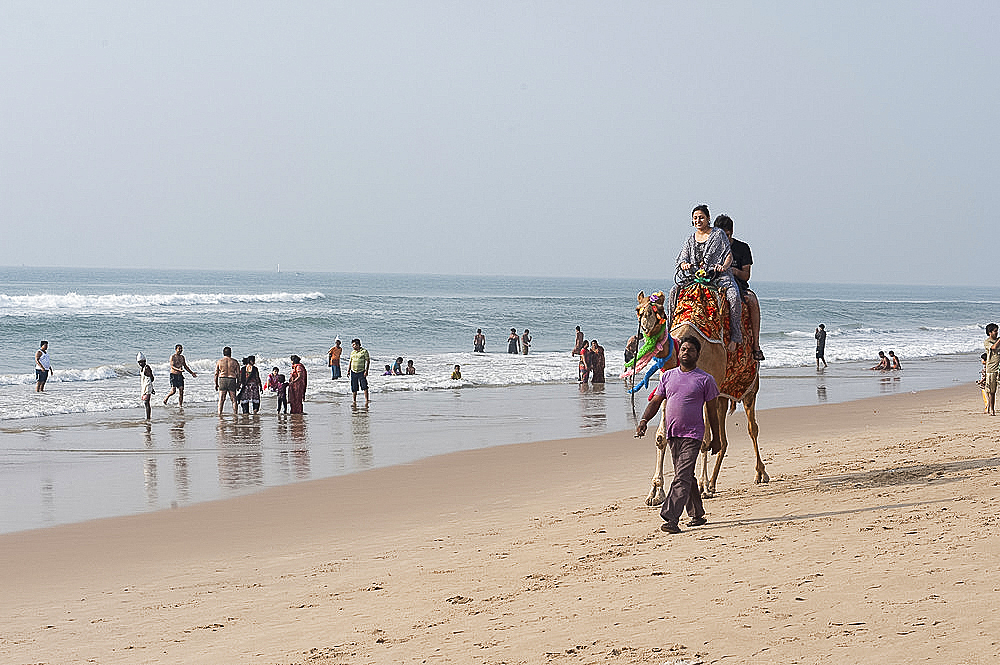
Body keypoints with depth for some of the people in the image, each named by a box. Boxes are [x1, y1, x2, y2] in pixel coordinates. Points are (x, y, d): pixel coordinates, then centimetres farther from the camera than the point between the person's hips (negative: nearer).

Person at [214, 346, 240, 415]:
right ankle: (235, 413, 6)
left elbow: (216, 374, 2)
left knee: (221, 399, 3)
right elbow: (238, 374, 3)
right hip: (232, 380, 0)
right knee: (233, 399, 8)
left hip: (222, 380, 0)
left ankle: (219, 413, -3)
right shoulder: (234, 362, 3)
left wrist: (216, 384, 8)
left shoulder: (219, 361, 2)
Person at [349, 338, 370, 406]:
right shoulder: (352, 352, 13)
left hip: (361, 372, -5)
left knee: (365, 386, -10)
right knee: (354, 388, 7)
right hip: (353, 372, 5)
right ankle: (354, 400, 15)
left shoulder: (364, 351, -3)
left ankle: (366, 400, -9)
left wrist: (366, 370, -14)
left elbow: (367, 361, -6)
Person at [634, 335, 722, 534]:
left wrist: (716, 439, 7)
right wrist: (644, 420, -6)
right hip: (672, 434, 5)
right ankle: (697, 514, 27)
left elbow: (712, 411, 5)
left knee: (682, 477, -14)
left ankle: (670, 518, -21)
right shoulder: (668, 376, 11)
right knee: (686, 476, 14)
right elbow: (656, 401, 12)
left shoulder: (705, 379, 0)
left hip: (693, 435, -5)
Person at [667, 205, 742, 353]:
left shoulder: (719, 234, 4)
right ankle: (670, 329, -10)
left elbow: (729, 255, -2)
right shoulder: (691, 238, 16)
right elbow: (683, 258, 10)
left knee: (733, 296, -32)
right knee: (675, 291, -18)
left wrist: (723, 266, -23)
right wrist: (685, 264, -15)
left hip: (718, 274, -4)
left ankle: (735, 336, -25)